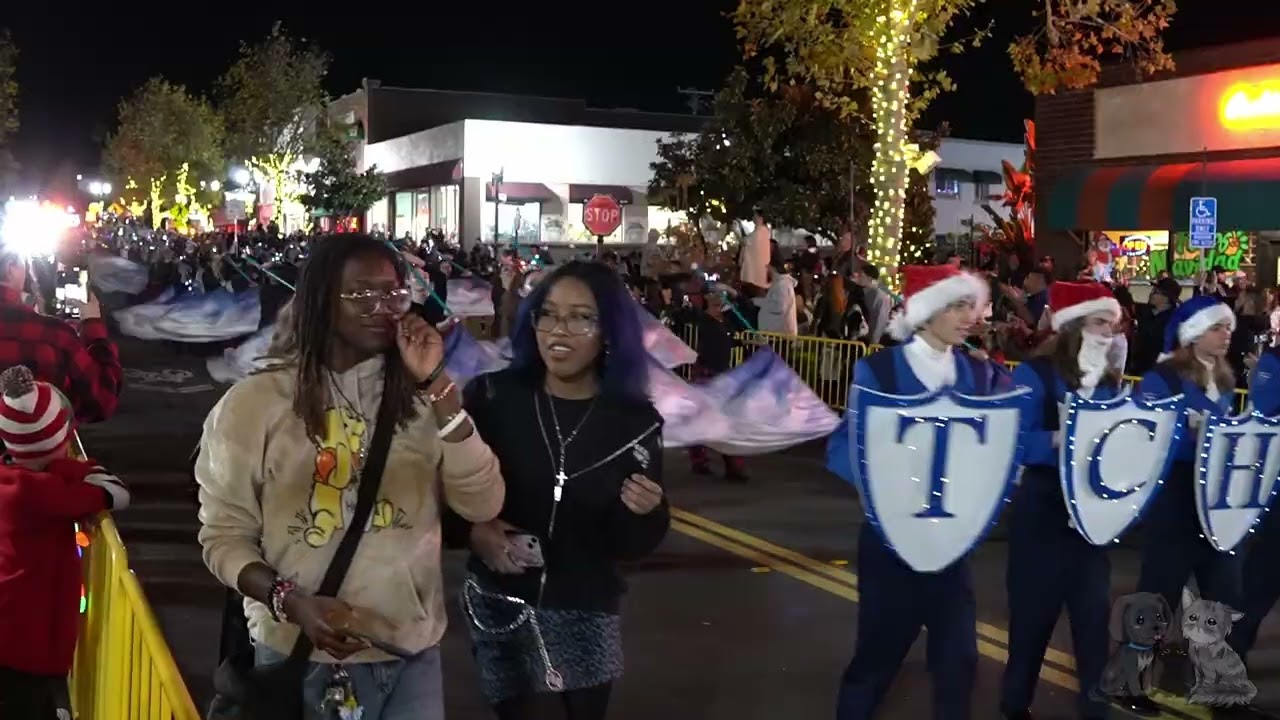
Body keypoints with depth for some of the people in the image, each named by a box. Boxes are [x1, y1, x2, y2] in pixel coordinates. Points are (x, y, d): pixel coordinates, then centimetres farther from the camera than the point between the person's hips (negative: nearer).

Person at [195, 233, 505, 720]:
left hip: (413, 654, 3)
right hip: (302, 659, -3)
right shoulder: (253, 403, -6)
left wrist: (437, 385, -13)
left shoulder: (421, 398, 3)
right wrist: (290, 602, -20)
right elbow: (224, 535, -3)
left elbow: (482, 506, -7)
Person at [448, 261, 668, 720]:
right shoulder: (492, 396, -9)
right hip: (501, 605, -1)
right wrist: (470, 530, -18)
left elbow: (631, 546, -1)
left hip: (587, 613, 1)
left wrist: (643, 513, -20)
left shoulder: (636, 421, -5)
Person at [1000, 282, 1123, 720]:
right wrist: (1059, 439, -32)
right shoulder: (1036, 374, -10)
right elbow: (1017, 440, -17)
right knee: (1035, 607, 5)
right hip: (1043, 507, -5)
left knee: (1094, 609, 4)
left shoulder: (1111, 380, 9)